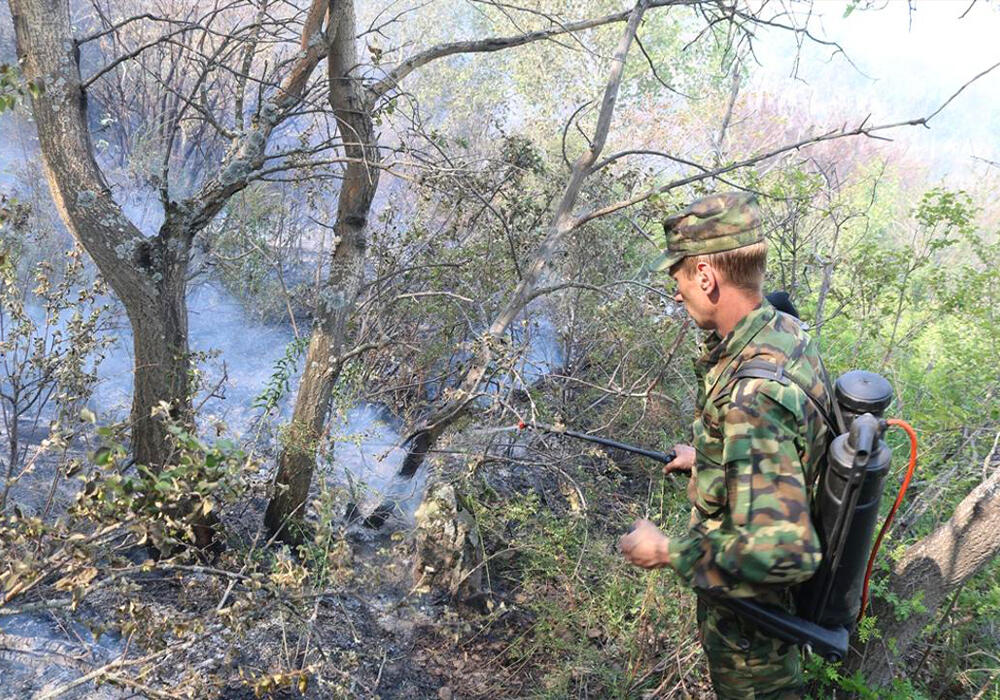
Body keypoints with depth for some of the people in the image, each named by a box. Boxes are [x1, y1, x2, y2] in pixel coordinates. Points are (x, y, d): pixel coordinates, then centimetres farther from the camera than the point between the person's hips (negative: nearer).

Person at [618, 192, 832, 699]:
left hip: (745, 608, -8)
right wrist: (709, 458, 15)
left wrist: (666, 553, -30)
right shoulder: (785, 331, -8)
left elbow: (783, 550, -41)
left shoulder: (752, 396, -39)